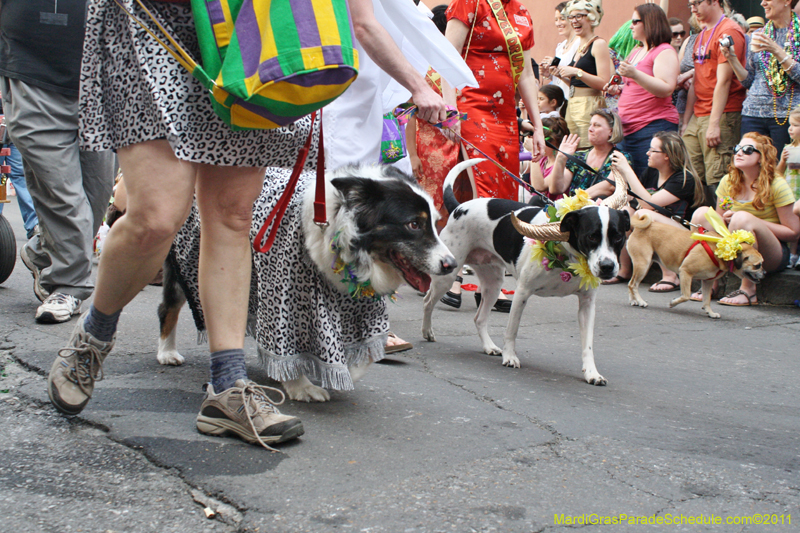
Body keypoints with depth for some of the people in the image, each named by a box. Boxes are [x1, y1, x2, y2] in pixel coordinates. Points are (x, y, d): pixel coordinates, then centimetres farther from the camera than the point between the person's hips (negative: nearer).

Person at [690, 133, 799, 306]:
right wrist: (725, 220, -13)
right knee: (702, 212, -15)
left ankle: (749, 291, -26)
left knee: (743, 217, -33)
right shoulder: (728, 182, 5)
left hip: (773, 256, -5)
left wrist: (752, 222, -17)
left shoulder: (776, 186, -10)